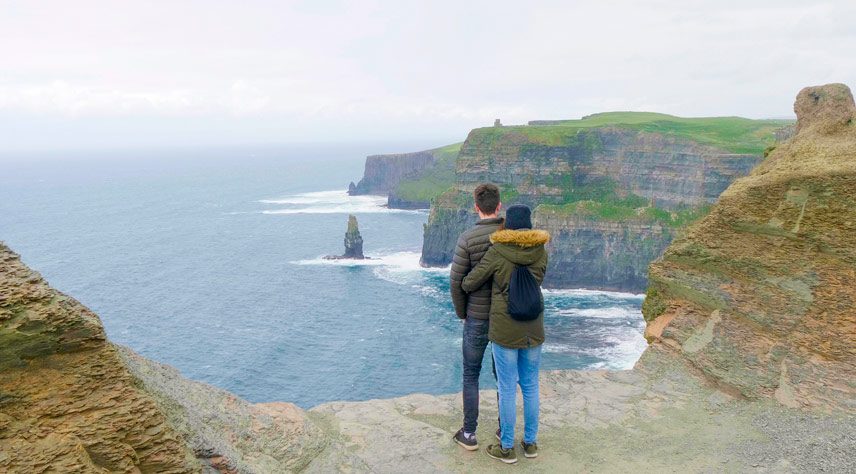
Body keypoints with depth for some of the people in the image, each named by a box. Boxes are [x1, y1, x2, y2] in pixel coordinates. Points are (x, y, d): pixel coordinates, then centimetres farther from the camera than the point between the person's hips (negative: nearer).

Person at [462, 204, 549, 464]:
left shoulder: (497, 252, -13)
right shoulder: (541, 252, -1)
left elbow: (470, 283, -5)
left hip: (505, 330, -4)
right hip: (534, 327, 4)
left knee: (507, 388, 6)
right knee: (530, 386, 17)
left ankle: (507, 448, 18)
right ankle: (530, 442, 28)